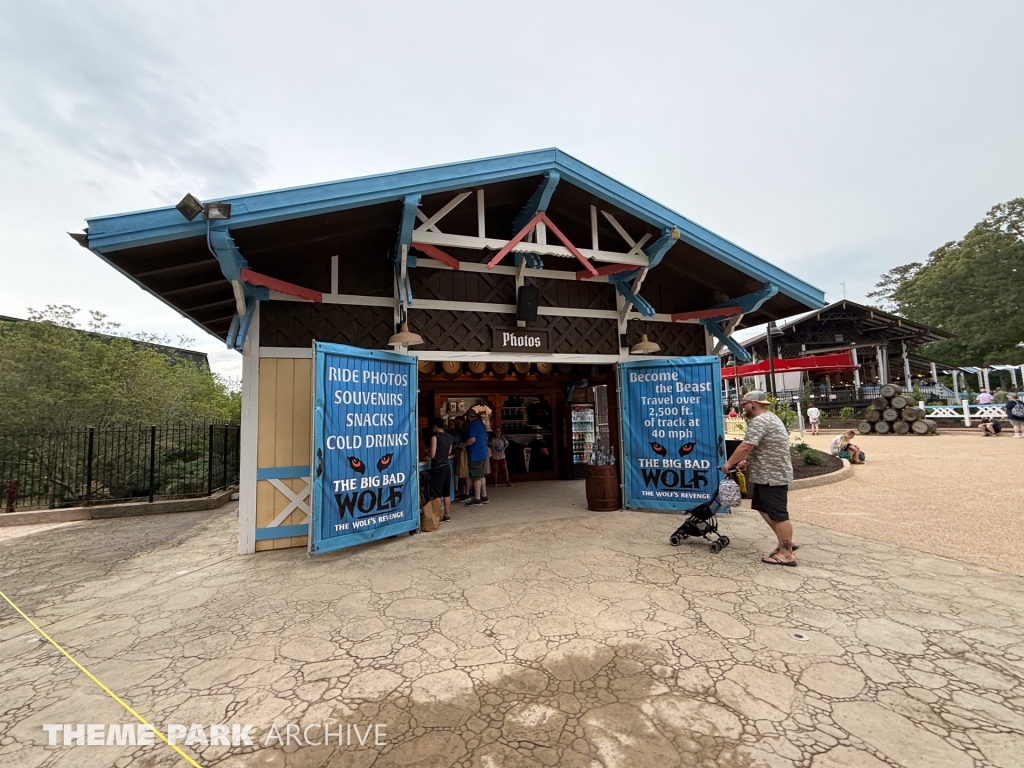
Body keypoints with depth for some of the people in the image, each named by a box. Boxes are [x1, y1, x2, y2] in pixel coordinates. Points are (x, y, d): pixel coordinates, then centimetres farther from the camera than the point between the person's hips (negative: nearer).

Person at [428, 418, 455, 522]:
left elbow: (432, 455, -15)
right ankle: (447, 516, 20)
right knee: (446, 493, 13)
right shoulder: (449, 437, 7)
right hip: (447, 466, 7)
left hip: (437, 467, -7)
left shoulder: (435, 437, -13)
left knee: (436, 494, 0)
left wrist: (428, 453, 5)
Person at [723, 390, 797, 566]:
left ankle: (786, 554, 7)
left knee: (777, 514, -2)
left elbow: (746, 447, -26)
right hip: (769, 474, 11)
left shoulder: (759, 421, -19)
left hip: (772, 476, -11)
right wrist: (747, 461, 12)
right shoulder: (769, 418, 17)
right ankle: (787, 543, 26)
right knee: (763, 508, 18)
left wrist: (729, 463, -13)